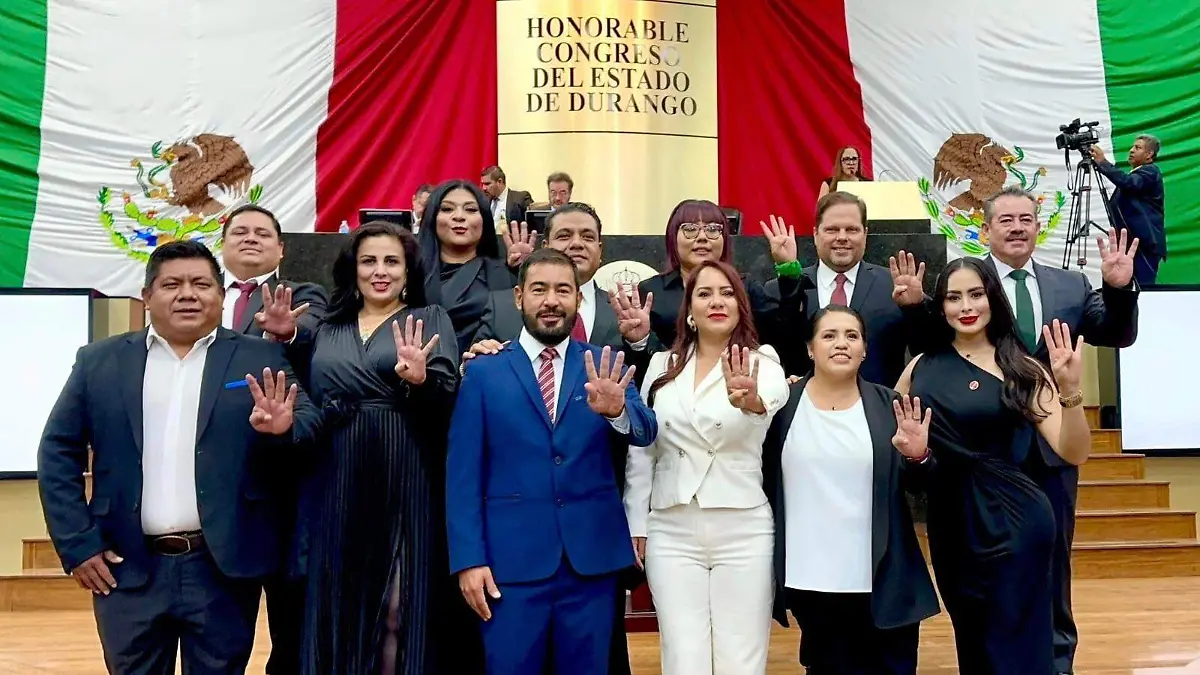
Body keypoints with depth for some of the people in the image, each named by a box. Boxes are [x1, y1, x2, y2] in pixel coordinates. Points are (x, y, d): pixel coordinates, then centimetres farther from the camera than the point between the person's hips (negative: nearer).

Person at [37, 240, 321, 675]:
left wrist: (283, 428, -27)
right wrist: (77, 543, -2)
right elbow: (58, 452, 6)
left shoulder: (260, 360, 1)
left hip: (225, 567, -1)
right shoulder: (99, 361, 5)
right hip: (128, 569, 1)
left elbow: (309, 426, -4)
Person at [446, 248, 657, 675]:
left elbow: (645, 433, -9)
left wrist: (617, 409, -31)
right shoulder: (484, 372, 1)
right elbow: (463, 475, -1)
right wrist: (469, 559, -8)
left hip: (592, 556, 2)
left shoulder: (605, 368, 5)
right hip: (511, 559, -1)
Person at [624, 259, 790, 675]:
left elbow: (774, 399, -27)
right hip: (672, 533, 2)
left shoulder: (762, 363, -2)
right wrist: (636, 526, 6)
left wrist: (752, 401, -50)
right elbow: (640, 450, 10)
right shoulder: (662, 365, 7)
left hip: (743, 532, -2)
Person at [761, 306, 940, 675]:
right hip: (809, 578, 0)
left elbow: (916, 485, 5)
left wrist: (917, 456, -17)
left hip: (881, 579, 1)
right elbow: (760, 476, 1)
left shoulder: (890, 406, 2)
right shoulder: (783, 403, 0)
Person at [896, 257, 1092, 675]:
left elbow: (1074, 453, -15)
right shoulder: (922, 367, 2)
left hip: (1010, 522, -4)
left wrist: (1070, 390, -30)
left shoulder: (1022, 371, -7)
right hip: (949, 523, 4)